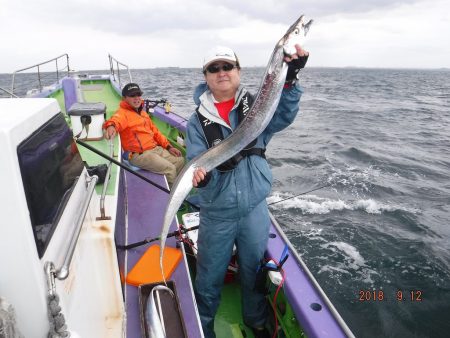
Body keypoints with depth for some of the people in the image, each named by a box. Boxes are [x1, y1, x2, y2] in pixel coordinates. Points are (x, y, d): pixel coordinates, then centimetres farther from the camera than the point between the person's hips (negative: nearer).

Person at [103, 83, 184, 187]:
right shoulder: (123, 112, -6)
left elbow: (155, 132, 24)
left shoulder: (143, 113, 22)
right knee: (169, 169, -20)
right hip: (139, 154, -9)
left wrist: (168, 147, 14)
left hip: (156, 149, 9)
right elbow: (117, 120, -31)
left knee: (180, 161, 5)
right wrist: (111, 126, -56)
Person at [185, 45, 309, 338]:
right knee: (210, 277, 15)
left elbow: (282, 117, -18)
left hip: (255, 208, 1)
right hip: (217, 214, -1)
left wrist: (290, 79, -32)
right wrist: (201, 175, -34)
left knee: (254, 270, 22)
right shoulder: (198, 121, -4)